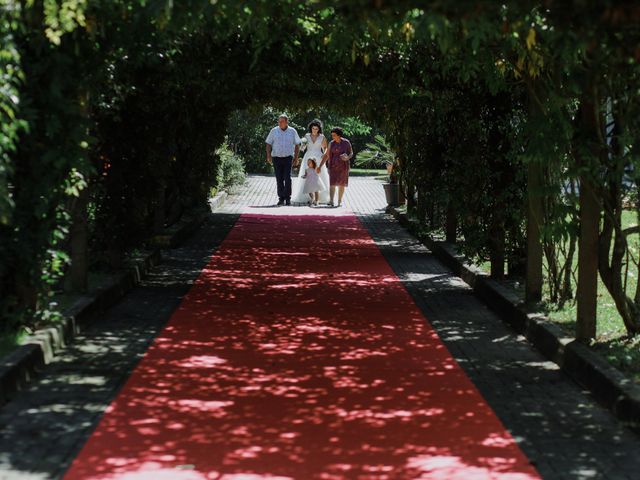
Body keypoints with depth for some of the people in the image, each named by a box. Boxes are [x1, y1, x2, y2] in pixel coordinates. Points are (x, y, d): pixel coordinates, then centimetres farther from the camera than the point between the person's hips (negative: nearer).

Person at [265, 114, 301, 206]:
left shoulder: (292, 131, 4)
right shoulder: (274, 131, 4)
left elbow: (297, 145, 10)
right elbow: (268, 144, 8)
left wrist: (296, 158, 4)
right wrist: (268, 156, -2)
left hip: (288, 158, -1)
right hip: (276, 158, 1)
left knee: (287, 178, -11)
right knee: (279, 179, 3)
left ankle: (288, 198, -5)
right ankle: (281, 198, 10)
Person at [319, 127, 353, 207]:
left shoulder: (346, 142, -4)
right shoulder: (332, 143, 2)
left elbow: (351, 153, 5)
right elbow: (326, 155, 6)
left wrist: (348, 157, -19)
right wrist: (320, 166, 3)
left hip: (343, 165, -1)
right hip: (333, 166, 1)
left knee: (341, 184, 5)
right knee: (332, 183, -11)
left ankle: (339, 201, 17)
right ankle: (331, 201, -19)